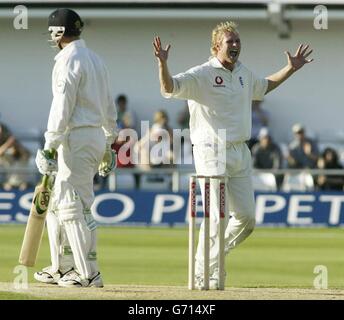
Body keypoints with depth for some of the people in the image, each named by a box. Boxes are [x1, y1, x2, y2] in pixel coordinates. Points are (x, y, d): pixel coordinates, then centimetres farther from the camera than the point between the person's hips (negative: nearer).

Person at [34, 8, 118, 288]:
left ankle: (88, 273, -11)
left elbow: (62, 107, -19)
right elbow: (109, 107, 20)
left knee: (75, 206, -8)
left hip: (76, 138, -10)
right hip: (97, 136, 10)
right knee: (59, 204, 17)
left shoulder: (69, 60, -11)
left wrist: (50, 146, -20)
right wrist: (109, 145, 24)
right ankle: (63, 268, 21)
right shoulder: (95, 59, 18)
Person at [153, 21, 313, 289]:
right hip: (211, 153, -7)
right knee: (218, 218, -11)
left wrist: (291, 68, 28)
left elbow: (263, 87, 34)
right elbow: (169, 88, -23)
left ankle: (210, 257, 24)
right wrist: (162, 64, -40)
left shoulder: (244, 74, 12)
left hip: (241, 153, 7)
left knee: (246, 218, 5)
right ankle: (204, 274, 2)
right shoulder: (201, 75, -10)